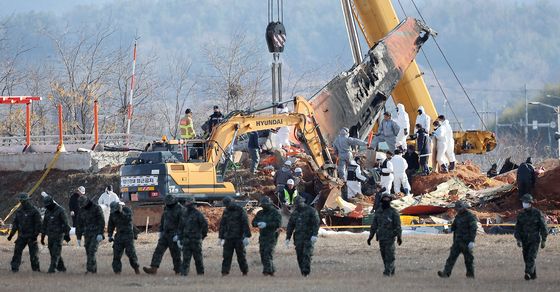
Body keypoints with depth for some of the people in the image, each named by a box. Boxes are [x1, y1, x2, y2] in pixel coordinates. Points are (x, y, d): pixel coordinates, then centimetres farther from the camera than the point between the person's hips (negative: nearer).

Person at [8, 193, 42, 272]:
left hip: (31, 236, -5)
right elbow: (15, 223, 17)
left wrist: (35, 234, -15)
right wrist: (11, 234, 12)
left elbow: (38, 224, -8)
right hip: (21, 235, 5)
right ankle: (14, 268, -2)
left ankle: (36, 268, 9)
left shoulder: (34, 211, -7)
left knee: (33, 253, 0)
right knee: (17, 251, -3)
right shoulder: (19, 211, 11)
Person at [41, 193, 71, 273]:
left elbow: (65, 223, -9)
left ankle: (52, 268, -16)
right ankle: (61, 267, 19)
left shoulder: (60, 210, -9)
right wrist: (42, 237, 16)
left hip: (59, 235, -7)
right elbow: (44, 224, 17)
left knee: (55, 252, -12)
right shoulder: (47, 211, 11)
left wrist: (67, 235, -11)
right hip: (50, 235, 7)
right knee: (53, 252, 7)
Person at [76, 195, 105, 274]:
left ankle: (90, 268, -23)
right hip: (87, 234, 6)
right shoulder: (81, 211, 10)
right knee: (89, 252, 2)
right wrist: (78, 238, 11)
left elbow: (102, 221, -12)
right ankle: (94, 270, 9)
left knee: (92, 250, -18)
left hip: (96, 233, -6)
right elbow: (79, 225, 13)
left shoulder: (96, 208, -7)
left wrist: (100, 234, -20)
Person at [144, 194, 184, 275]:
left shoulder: (179, 210, -14)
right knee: (158, 250, -4)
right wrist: (161, 231, 18)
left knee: (175, 253, -1)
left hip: (174, 235, -7)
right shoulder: (166, 208, 9)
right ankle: (153, 268, -10)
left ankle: (178, 271, 10)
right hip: (165, 234, 7)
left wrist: (177, 235, -22)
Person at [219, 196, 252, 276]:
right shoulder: (226, 212, 12)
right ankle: (225, 271, -6)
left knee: (241, 255, 3)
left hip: (239, 237, -4)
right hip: (228, 238, 4)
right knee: (226, 255, -5)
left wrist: (247, 236, -16)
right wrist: (221, 237, 17)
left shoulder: (240, 210, -4)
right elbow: (222, 225, 19)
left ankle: (245, 271, 14)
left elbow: (245, 224, -9)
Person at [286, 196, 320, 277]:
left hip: (308, 237, -5)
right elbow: (290, 226, 19)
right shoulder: (294, 213, 15)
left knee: (307, 254, -14)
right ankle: (303, 271, 6)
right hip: (298, 238, 5)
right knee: (300, 255, 0)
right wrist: (288, 238, 14)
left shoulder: (311, 211, -1)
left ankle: (306, 271, -18)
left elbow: (316, 223, -8)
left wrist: (314, 235, -19)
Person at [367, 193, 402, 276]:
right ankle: (391, 270, 19)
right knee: (384, 255, 8)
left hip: (390, 237, -5)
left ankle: (388, 271, -12)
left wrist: (399, 236, -16)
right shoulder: (378, 212, 10)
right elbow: (374, 225, 14)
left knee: (389, 255, -11)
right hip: (381, 237, 5)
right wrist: (370, 237, 11)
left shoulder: (393, 212, -4)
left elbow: (398, 225, -8)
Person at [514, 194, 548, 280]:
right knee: (527, 259, 10)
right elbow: (517, 228, 1)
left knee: (531, 257, -18)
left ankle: (528, 273, -29)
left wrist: (544, 240, -7)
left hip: (535, 240, -4)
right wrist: (518, 240, -12)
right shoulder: (521, 215, 0)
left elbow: (543, 227, -5)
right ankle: (533, 275, 27)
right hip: (525, 240, 4)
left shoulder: (537, 213, -9)